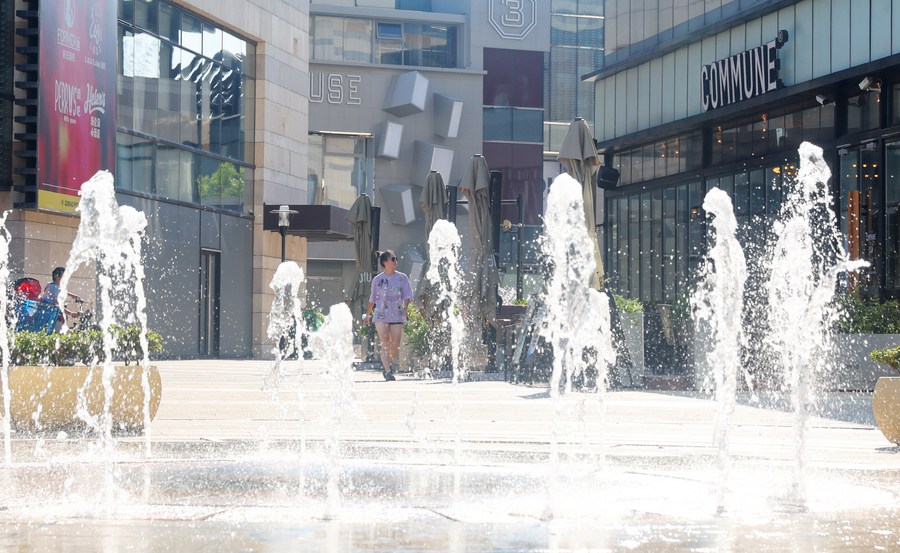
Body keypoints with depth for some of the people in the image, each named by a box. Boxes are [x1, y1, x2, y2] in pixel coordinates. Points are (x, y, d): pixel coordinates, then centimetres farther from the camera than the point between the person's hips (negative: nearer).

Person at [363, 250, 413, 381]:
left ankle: (390, 368, 24)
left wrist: (404, 307, -14)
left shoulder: (402, 277, 6)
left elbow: (407, 295, 3)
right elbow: (372, 299, 15)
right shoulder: (377, 280, 5)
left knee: (395, 345, 3)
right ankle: (388, 371, -12)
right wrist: (368, 315, 18)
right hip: (381, 315, -1)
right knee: (385, 344, -11)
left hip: (397, 315, 1)